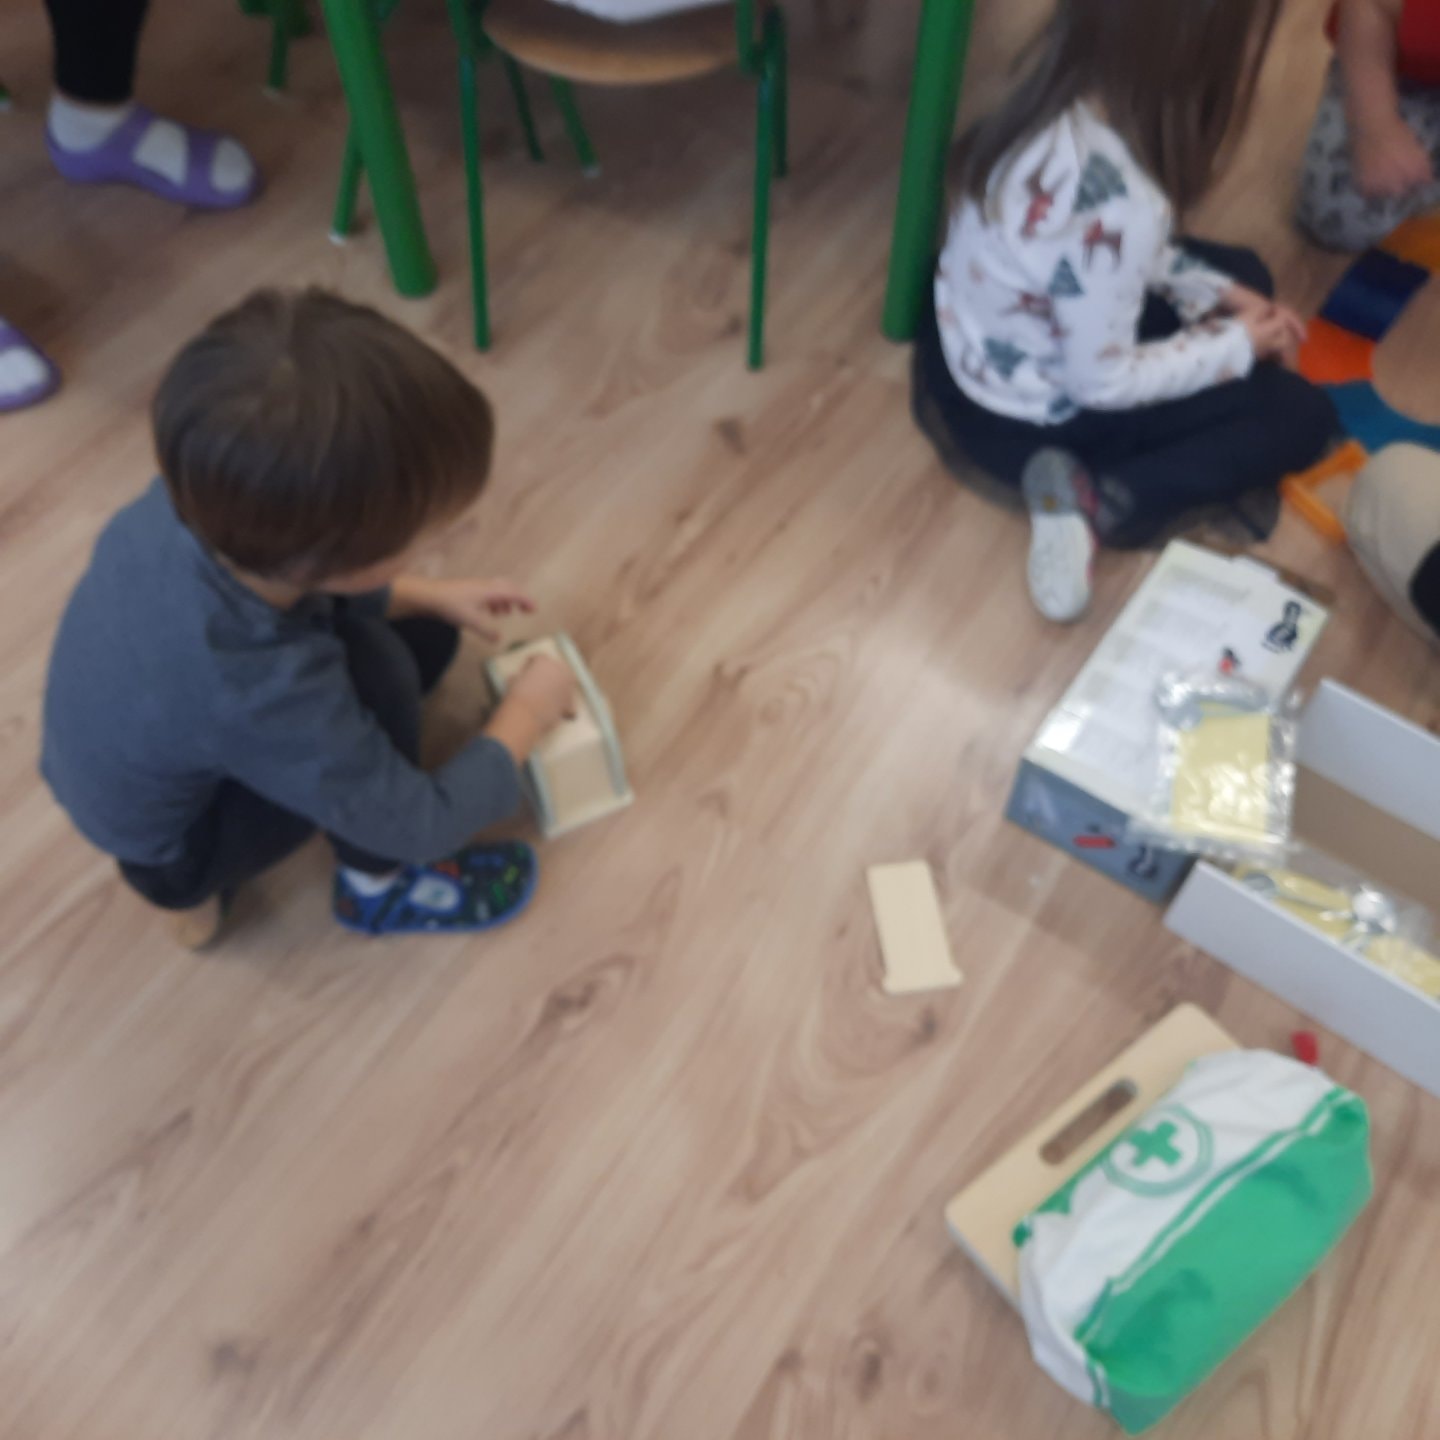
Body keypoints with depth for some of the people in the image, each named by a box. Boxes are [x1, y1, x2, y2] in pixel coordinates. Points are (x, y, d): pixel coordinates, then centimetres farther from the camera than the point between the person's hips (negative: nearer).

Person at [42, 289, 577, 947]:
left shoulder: (199, 503, -25)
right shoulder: (259, 691, -43)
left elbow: (305, 588, 1)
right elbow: (419, 824, -26)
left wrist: (431, 596, -1)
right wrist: (524, 714, -12)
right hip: (173, 849, -7)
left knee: (426, 633, 6)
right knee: (374, 665, -29)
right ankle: (379, 886, -1)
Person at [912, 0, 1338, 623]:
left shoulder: (1063, 91, -11)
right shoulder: (1120, 206, -36)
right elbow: (1103, 381, -22)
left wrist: (1222, 294, 2)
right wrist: (1237, 345, -8)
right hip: (1026, 418, -8)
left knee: (1241, 271, 20)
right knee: (1302, 416, 5)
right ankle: (1097, 503, -11)